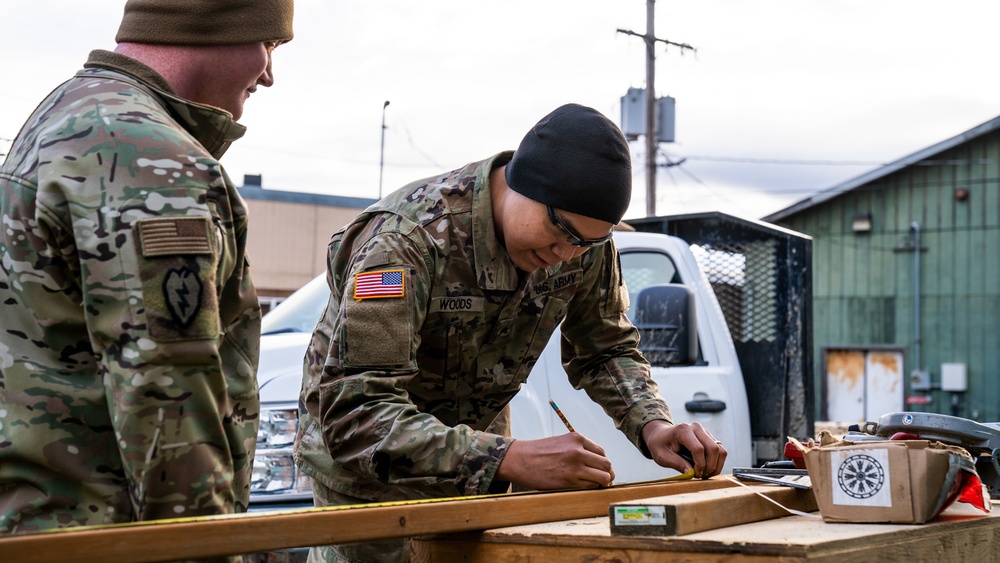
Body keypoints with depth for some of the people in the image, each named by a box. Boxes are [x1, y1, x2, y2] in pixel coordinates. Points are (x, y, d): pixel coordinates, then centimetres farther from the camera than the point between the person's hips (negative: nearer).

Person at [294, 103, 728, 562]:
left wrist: (652, 425, -19)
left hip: (475, 451, 5)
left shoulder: (585, 237, -15)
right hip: (369, 471, -5)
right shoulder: (405, 240, -34)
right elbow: (355, 417, -42)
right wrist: (512, 461, -50)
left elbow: (607, 349, 2)